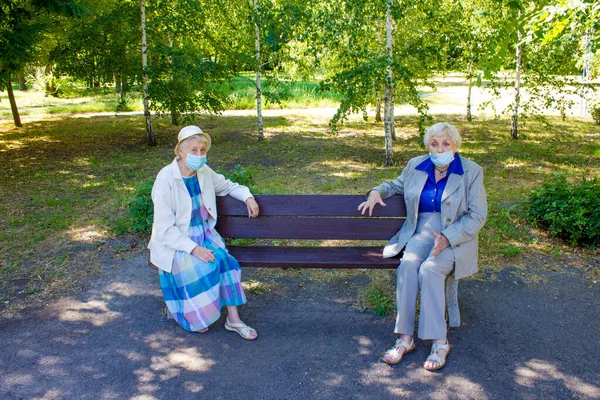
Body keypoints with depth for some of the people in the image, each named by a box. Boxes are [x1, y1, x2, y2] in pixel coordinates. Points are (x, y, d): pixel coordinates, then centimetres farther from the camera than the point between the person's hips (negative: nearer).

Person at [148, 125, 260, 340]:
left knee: (224, 259, -22)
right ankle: (194, 317, 0)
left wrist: (248, 196, 1)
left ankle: (233, 319, -11)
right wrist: (193, 248, -28)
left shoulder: (204, 171, -1)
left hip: (203, 232, 5)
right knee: (202, 268, -28)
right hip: (175, 242, -5)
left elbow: (226, 185, 20)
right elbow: (165, 229, -19)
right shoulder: (165, 179, -19)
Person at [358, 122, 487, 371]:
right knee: (408, 264, -29)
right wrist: (377, 191, 5)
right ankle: (405, 338, -24)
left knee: (429, 269, -32)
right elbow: (397, 185, 29)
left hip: (456, 237, -3)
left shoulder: (472, 172, -2)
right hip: (422, 232, 3)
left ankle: (439, 342, -22)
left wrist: (447, 238, -19)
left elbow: (477, 216, -5)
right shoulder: (416, 166, 8)